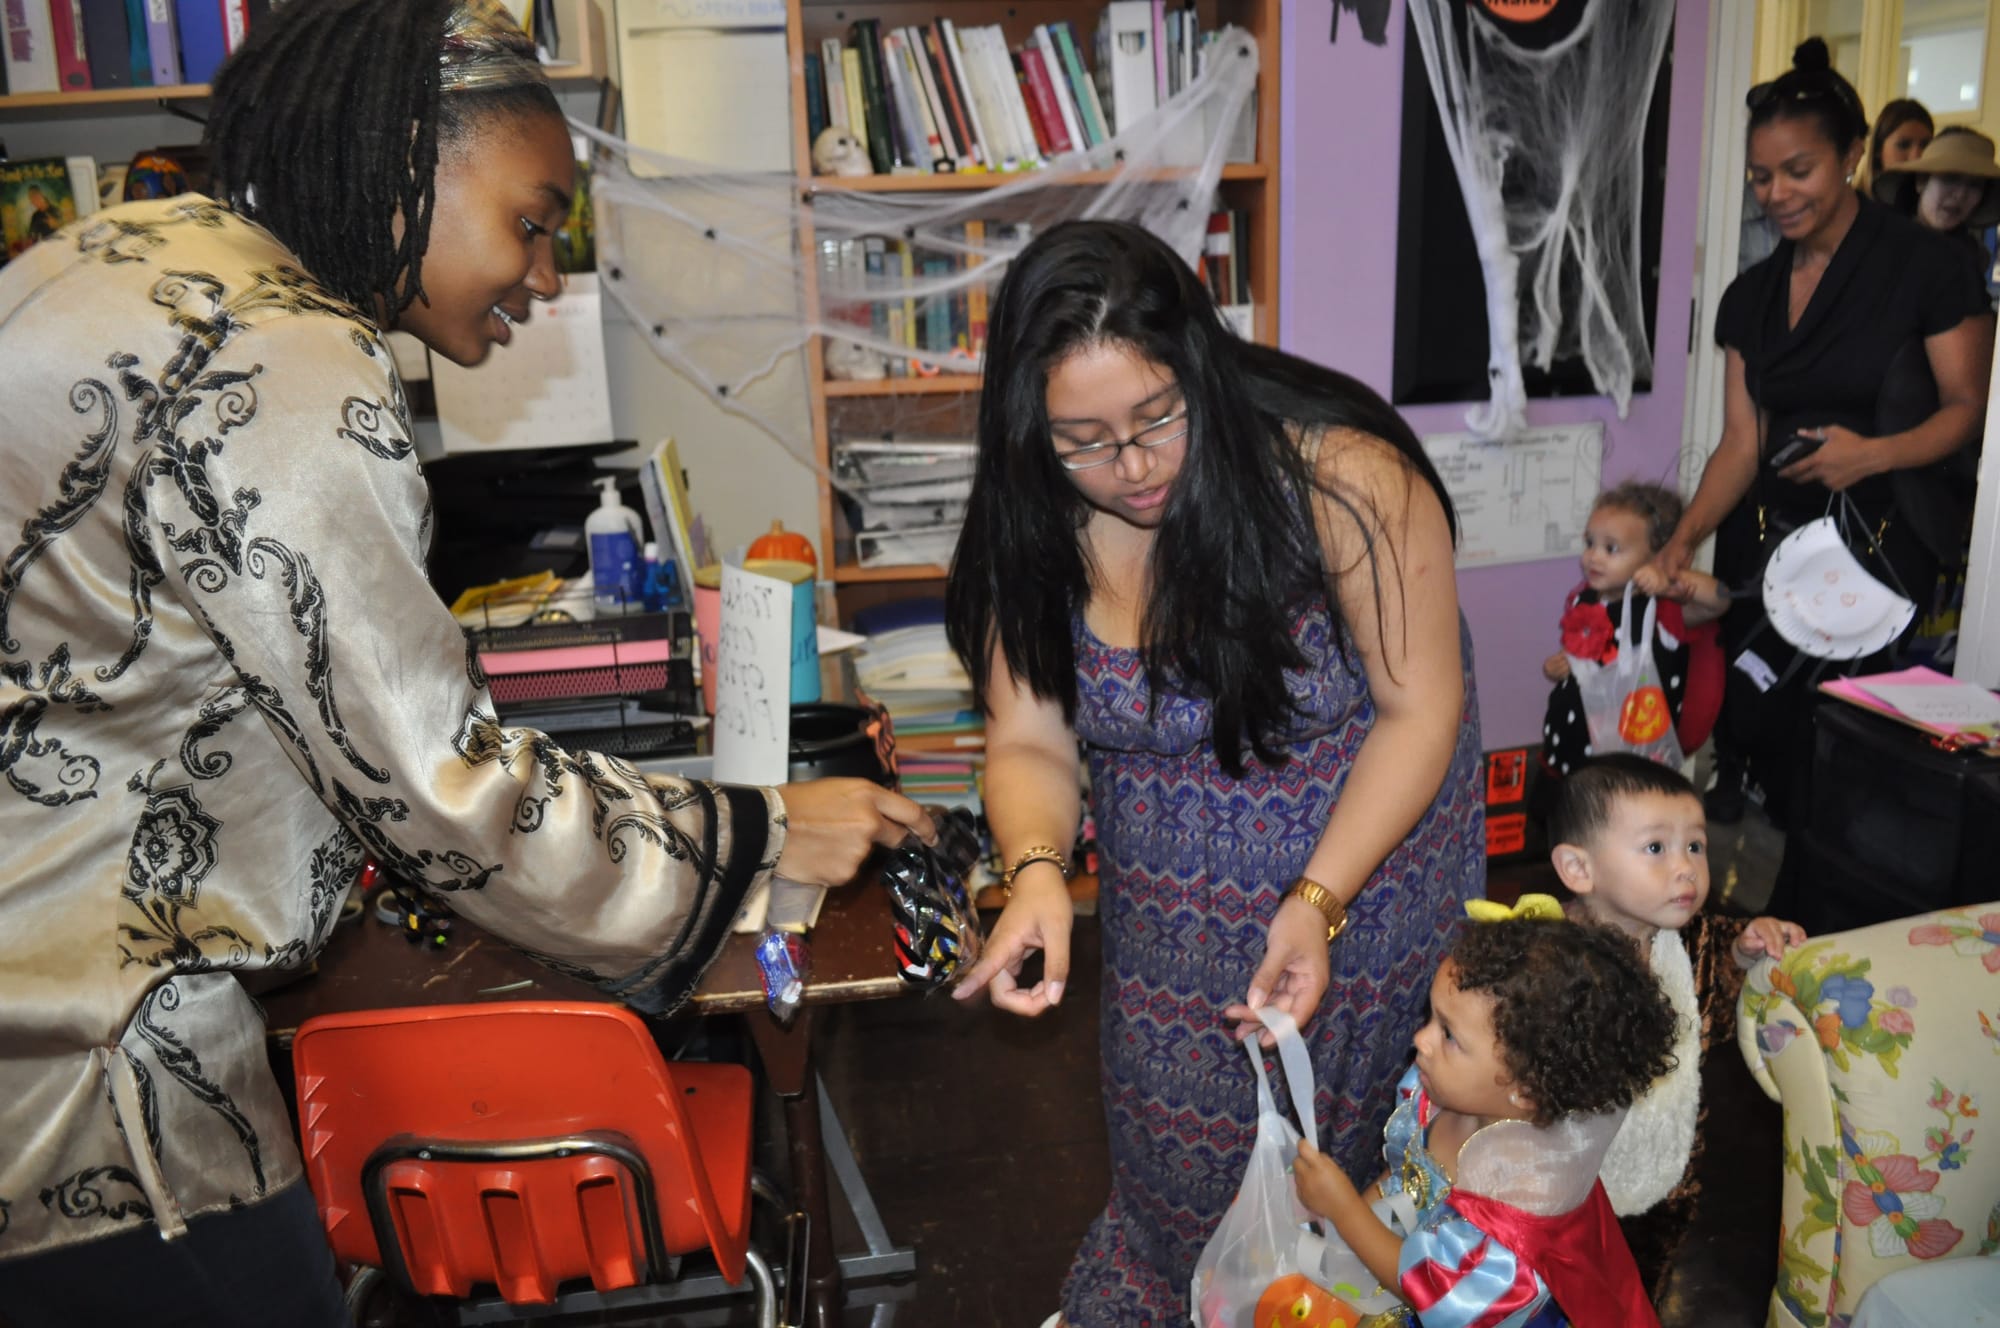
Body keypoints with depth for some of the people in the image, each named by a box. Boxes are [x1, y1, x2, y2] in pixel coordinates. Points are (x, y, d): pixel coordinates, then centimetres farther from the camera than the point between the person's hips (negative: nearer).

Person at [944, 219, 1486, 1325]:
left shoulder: (1340, 476, -26)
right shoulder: (1040, 531, -14)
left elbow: (1419, 710, -19)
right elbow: (1030, 743, -9)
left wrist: (1316, 902, -29)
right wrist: (1036, 871, -30)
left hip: (1364, 865, -3)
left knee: (1324, 1160, 12)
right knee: (1175, 1170, 16)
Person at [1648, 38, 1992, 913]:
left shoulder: (1922, 266, -5)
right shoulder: (1751, 296, 10)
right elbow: (1742, 441, 8)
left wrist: (1873, 454, -22)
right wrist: (1683, 541, -5)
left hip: (1885, 553, -5)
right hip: (1781, 547, 5)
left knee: (1840, 766, -11)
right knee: (1760, 736, 0)